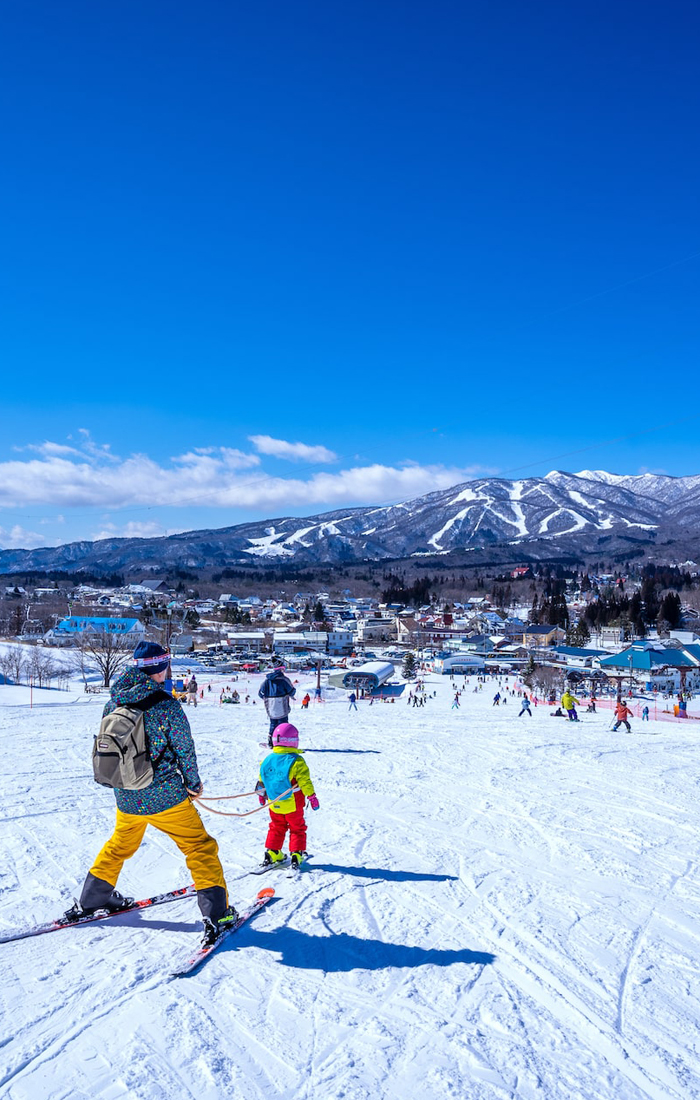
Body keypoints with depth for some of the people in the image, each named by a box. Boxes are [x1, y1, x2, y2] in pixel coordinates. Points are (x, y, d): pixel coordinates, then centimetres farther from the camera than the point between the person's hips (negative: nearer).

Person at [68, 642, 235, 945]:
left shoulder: (114, 701, -2)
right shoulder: (166, 704, -18)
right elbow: (185, 749, -10)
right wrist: (194, 783, 7)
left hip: (125, 797, 5)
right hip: (164, 796, -5)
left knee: (121, 844, 31)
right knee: (200, 847, 7)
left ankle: (91, 898, 43)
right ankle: (216, 914, 3)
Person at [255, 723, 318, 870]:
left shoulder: (268, 759, -2)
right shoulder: (297, 761, -18)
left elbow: (261, 781, 8)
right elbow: (305, 781, -17)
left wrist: (261, 795, 23)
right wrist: (312, 797, -8)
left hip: (274, 804, 4)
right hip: (293, 804, -4)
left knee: (276, 828, 21)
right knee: (297, 829, 12)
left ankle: (272, 853, 20)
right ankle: (296, 855, 7)